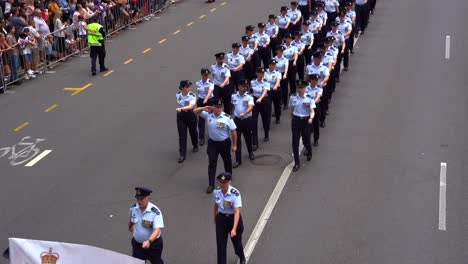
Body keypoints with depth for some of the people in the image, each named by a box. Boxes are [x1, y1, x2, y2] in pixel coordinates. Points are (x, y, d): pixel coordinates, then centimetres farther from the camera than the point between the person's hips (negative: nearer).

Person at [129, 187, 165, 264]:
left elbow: (157, 230, -35)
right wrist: (130, 228, 33)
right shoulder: (133, 208, -9)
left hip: (153, 244, -4)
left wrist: (149, 241, -52)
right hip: (137, 244, 4)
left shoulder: (155, 212, -26)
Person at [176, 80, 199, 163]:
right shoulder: (178, 95, -6)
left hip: (191, 115, -2)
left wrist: (181, 109, -49)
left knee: (193, 132, 19)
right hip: (181, 116, 2)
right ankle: (182, 155, 1)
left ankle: (195, 146, 48)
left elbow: (191, 106, -36)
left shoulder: (192, 96, -20)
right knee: (182, 136, -2)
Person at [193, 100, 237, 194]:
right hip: (212, 143, 1)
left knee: (227, 161, 20)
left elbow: (233, 131, -11)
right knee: (212, 163, 1)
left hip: (224, 143, -1)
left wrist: (234, 145, -8)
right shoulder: (208, 114, -10)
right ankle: (211, 184, 6)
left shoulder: (227, 117, -18)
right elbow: (195, 111, -5)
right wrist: (203, 108, -26)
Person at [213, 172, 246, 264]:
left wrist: (234, 229, -41)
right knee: (220, 244, -1)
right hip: (221, 218, 3)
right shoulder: (216, 192, -11)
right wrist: (215, 218, 22)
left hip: (233, 218, -3)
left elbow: (237, 212, -32)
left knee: (236, 241, 19)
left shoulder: (235, 193, -27)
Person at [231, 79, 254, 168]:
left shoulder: (249, 96, -13)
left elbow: (251, 107, -29)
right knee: (237, 139, -2)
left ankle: (250, 152, 45)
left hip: (247, 120, -1)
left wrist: (244, 113, -45)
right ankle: (238, 160, 3)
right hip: (237, 120, 2)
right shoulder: (233, 96, -1)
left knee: (248, 138, 17)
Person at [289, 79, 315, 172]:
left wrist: (311, 118, -33)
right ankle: (297, 163, 8)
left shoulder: (309, 98, -9)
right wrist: (292, 121, 12)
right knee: (295, 142, -2)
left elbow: (312, 111, -13)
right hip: (296, 120, 1)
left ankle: (309, 153, 47)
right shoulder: (292, 97, -2)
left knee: (306, 140, 10)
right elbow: (292, 110, 8)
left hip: (305, 121, -1)